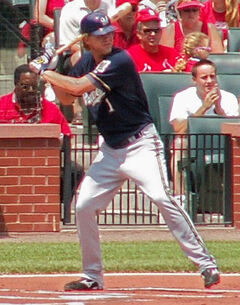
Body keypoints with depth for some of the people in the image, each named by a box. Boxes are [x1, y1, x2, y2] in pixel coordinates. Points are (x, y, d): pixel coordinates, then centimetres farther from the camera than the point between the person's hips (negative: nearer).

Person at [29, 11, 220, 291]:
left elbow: (78, 87, -24)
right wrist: (50, 73, 0)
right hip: (110, 150, 8)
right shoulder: (86, 63, 7)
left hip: (140, 144, -8)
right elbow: (66, 97, 16)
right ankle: (93, 276, 16)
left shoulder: (120, 61, -18)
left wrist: (43, 71, -13)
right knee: (83, 207, 2)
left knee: (161, 198, -21)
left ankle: (205, 264, -18)